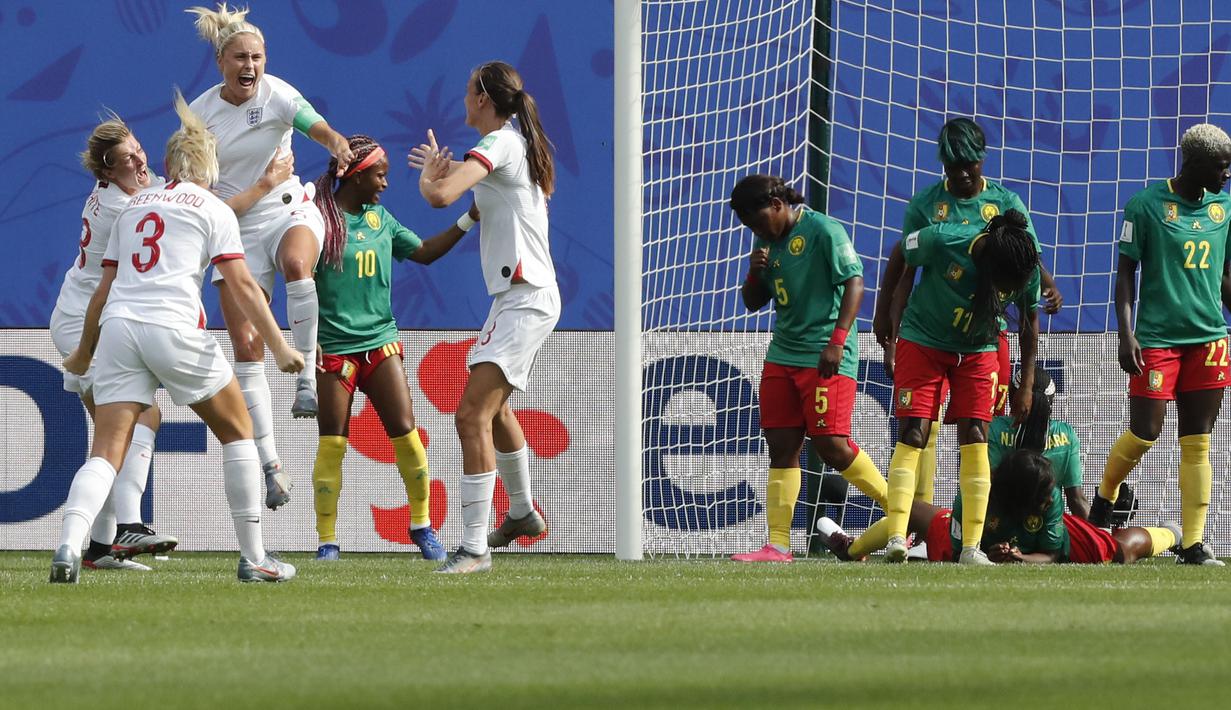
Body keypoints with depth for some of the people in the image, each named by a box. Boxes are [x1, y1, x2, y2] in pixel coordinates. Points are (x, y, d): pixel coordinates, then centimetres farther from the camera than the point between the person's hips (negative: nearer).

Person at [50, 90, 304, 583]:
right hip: (174, 328, -3)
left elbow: (104, 289, 24)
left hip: (118, 326, 3)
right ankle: (253, 558, 14)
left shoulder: (134, 206, 23)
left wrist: (84, 352, 34)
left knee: (106, 453, -3)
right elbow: (242, 285, -1)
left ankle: (68, 547, -29)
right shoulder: (213, 209, 10)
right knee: (237, 432, 15)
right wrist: (279, 347, -2)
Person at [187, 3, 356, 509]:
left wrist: (338, 146, -49)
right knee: (246, 345, -6)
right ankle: (270, 465, 0)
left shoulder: (277, 95, -10)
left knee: (296, 263, -40)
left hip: (289, 210, -2)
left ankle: (306, 377, -28)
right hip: (234, 228, 2)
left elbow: (319, 128, -28)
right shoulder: (199, 114, -3)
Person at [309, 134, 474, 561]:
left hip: (381, 342, 5)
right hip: (333, 347, -5)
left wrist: (469, 220, 9)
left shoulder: (379, 218, 11)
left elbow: (424, 252, 18)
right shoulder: (319, 219, -7)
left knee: (405, 433, -4)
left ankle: (421, 525, 11)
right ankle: (327, 541, 4)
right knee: (331, 445, -4)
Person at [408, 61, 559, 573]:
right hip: (520, 297, 11)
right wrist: (448, 171, 24)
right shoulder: (520, 146, 14)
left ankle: (474, 548, -24)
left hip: (524, 299, -11)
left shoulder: (500, 144, -15)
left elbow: (440, 196, -28)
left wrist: (430, 177, -5)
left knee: (472, 415, -18)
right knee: (493, 407, 30)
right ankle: (522, 512, 48)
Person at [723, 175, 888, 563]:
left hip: (825, 358, -8)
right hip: (782, 356, 8)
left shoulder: (823, 231, -9)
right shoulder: (769, 242, 15)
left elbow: (855, 283, -15)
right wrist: (756, 272, -1)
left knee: (831, 444, -13)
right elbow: (753, 302, 21)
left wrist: (837, 340, -22)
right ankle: (778, 546, 2)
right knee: (781, 447, 2)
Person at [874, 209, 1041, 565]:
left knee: (975, 439, -7)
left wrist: (1027, 385, 4)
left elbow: (1029, 318, 1)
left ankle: (971, 547, -6)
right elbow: (899, 253, -7)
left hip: (978, 351, 2)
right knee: (913, 435, -12)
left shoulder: (1027, 270, -19)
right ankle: (896, 538, -17)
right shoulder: (942, 241, -29)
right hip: (923, 341, -2)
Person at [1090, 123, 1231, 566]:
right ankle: (1104, 498, 23)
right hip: (1158, 338, -4)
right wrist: (1126, 334, -11)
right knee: (1144, 433, -5)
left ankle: (1194, 544, 3)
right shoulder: (1147, 205, -6)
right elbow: (1126, 273, -3)